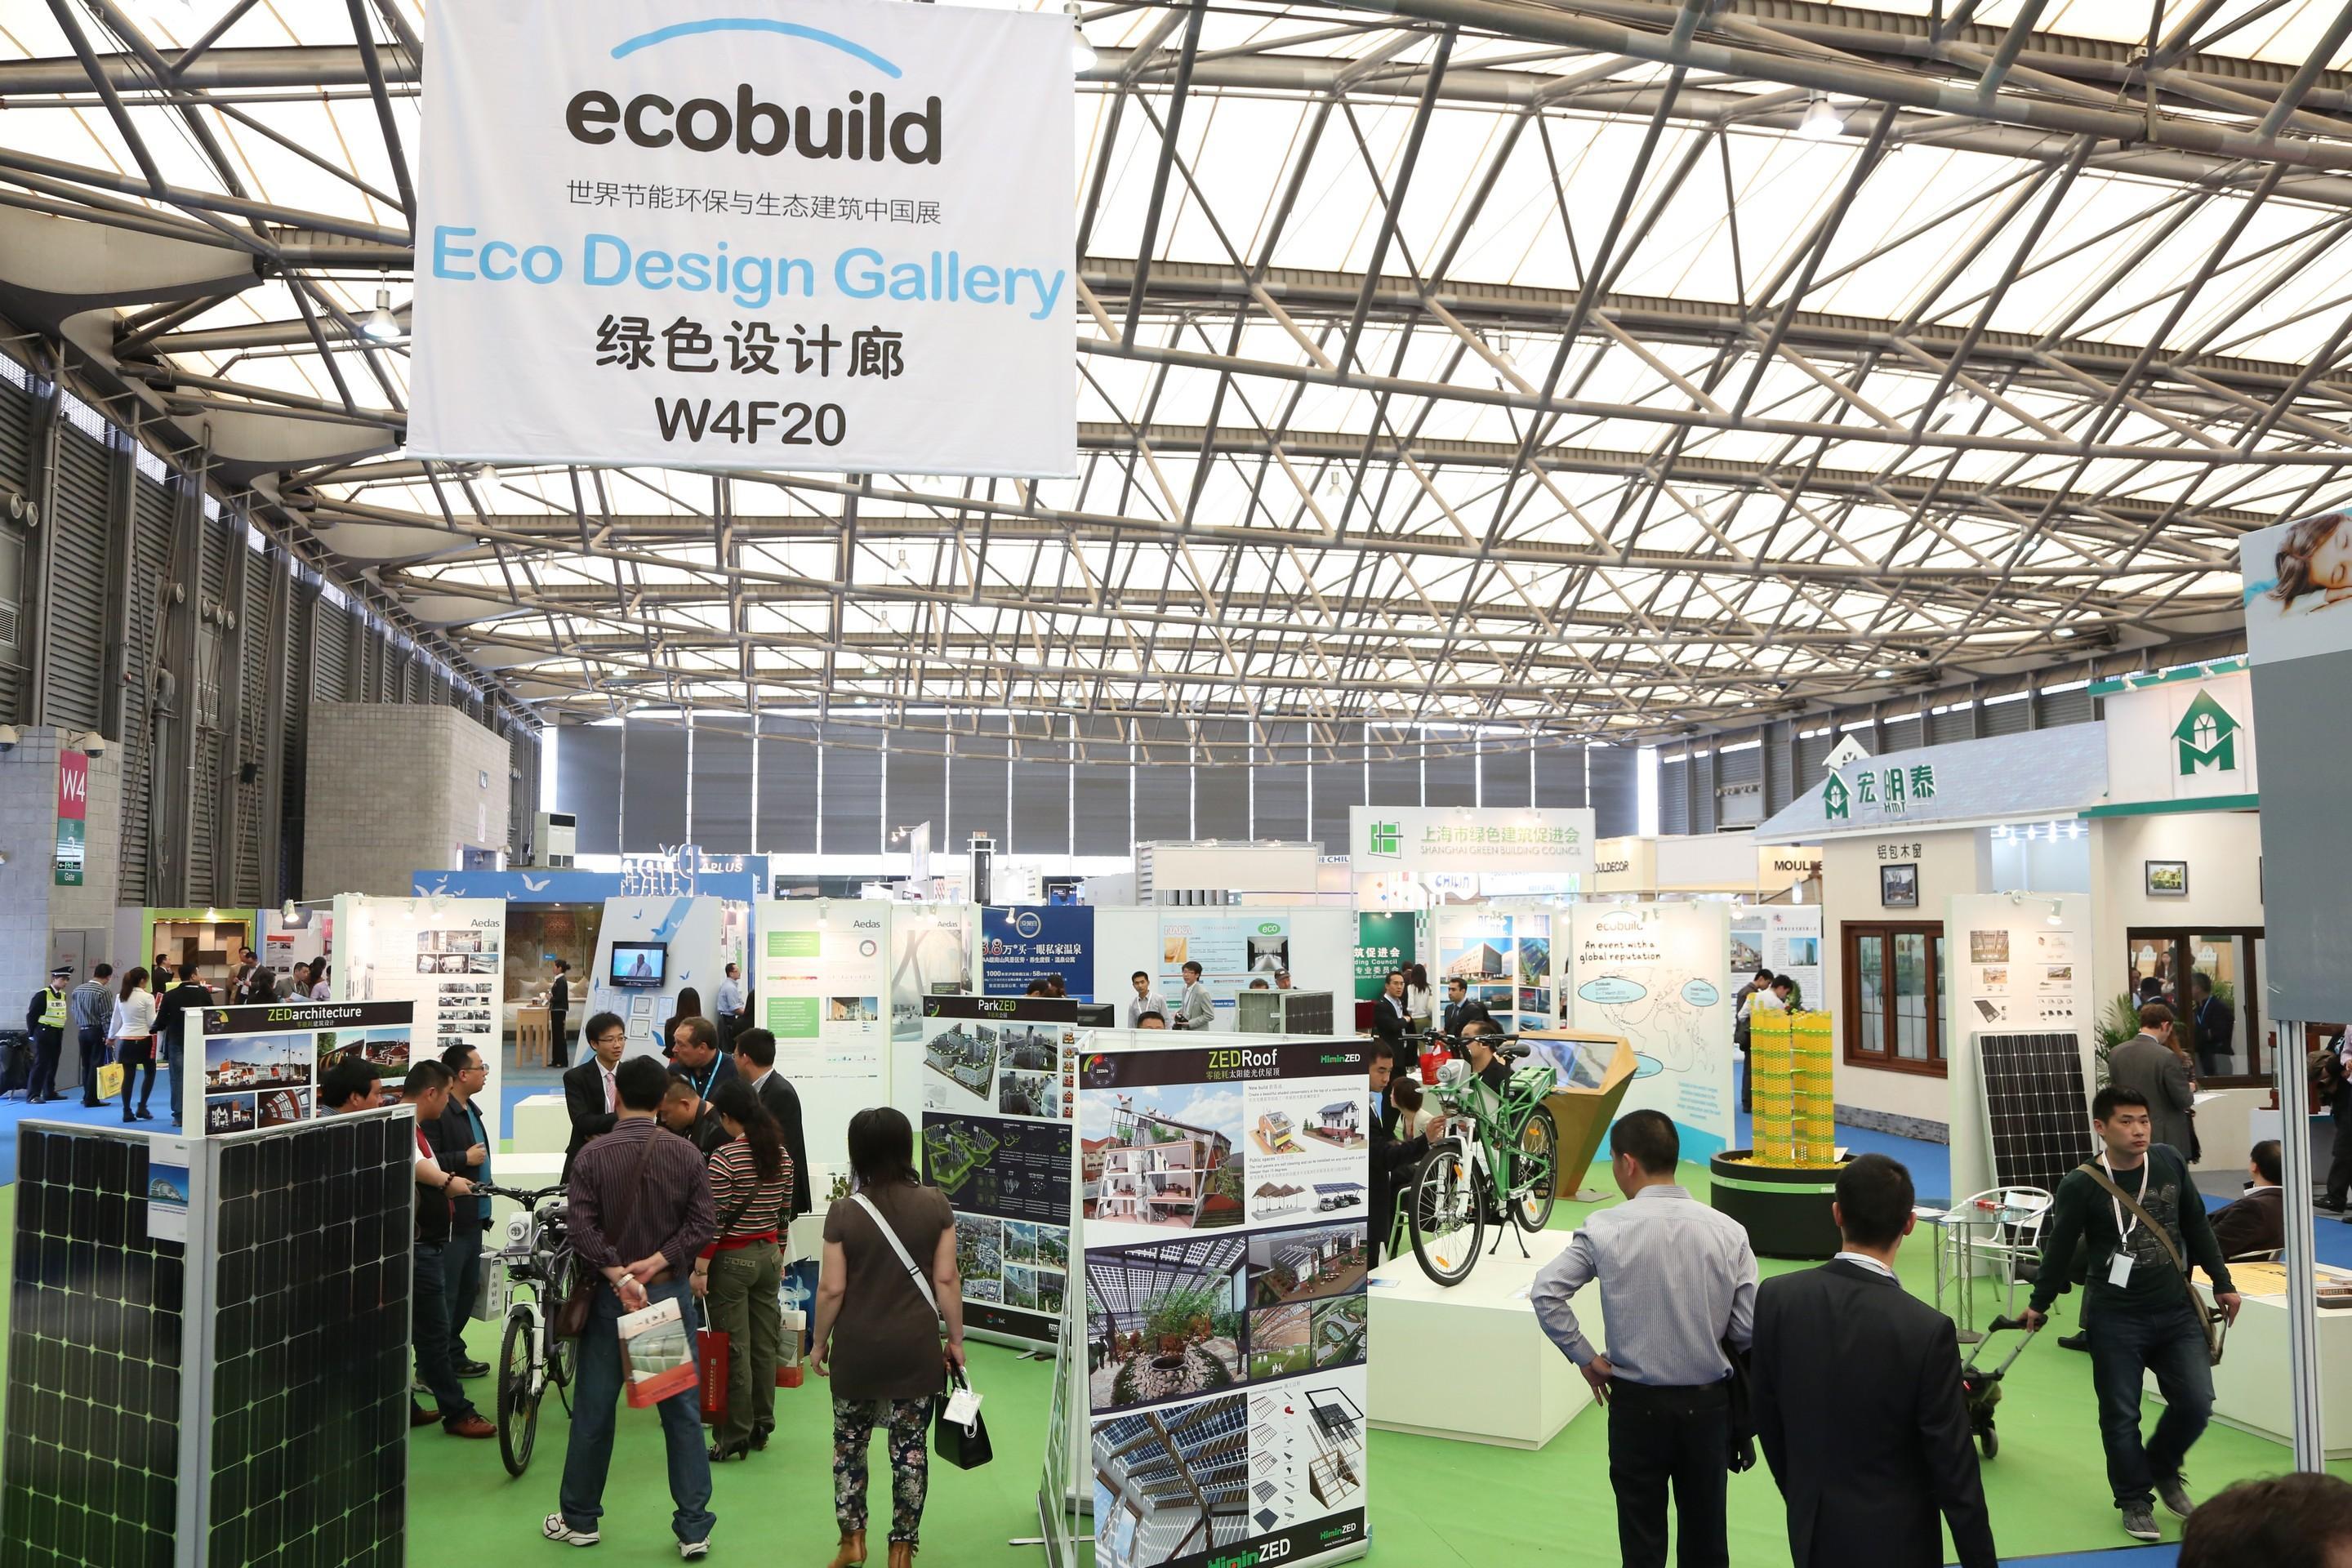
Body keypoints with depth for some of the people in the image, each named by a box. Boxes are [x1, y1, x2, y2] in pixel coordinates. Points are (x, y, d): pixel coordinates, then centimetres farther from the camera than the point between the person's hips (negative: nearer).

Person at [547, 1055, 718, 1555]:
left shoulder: (592, 1156, -8)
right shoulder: (685, 1153, -4)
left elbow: (583, 1231, -16)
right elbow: (702, 1224, -10)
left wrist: (621, 1277, -16)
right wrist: (654, 1265, -12)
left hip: (609, 1294, -1)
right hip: (671, 1291, 1)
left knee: (593, 1410, 13)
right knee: (683, 1411, 6)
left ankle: (579, 1519, 26)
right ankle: (694, 1528, 8)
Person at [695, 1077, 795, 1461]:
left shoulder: (724, 1158, -16)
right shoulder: (782, 1155, 3)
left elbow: (714, 1219, -17)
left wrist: (700, 1268, -12)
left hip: (732, 1260, -6)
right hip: (769, 1256, 6)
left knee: (733, 1350, 1)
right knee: (765, 1346, 12)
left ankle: (735, 1437, 6)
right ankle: (761, 1428, 22)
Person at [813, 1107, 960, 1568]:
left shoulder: (844, 1213, -12)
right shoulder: (935, 1205, -8)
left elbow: (832, 1288, -8)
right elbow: (946, 1278, -6)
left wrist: (819, 1341, 7)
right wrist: (956, 1339, 6)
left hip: (857, 1349, 0)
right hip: (915, 1348, 1)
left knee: (849, 1440, 18)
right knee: (910, 1445, 10)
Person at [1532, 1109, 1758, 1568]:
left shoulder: (1605, 1229, -13)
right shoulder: (1727, 1231, -9)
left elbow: (1545, 1292, -18)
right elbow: (1749, 1329, -9)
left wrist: (1585, 1358, -5)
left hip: (1637, 1403, -2)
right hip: (1708, 1401, 2)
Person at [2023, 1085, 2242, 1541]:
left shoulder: (2169, 1161, -4)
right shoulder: (2081, 1186, -15)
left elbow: (2196, 1226, 10)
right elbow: (2059, 1249, -4)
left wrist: (2221, 1282, 15)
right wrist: (2039, 1303, 7)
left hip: (2176, 1310, 3)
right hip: (2115, 1319, -3)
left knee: (2196, 1403, 3)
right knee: (2121, 1416, 4)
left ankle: (2163, 1468, 32)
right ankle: (2135, 1499, 25)